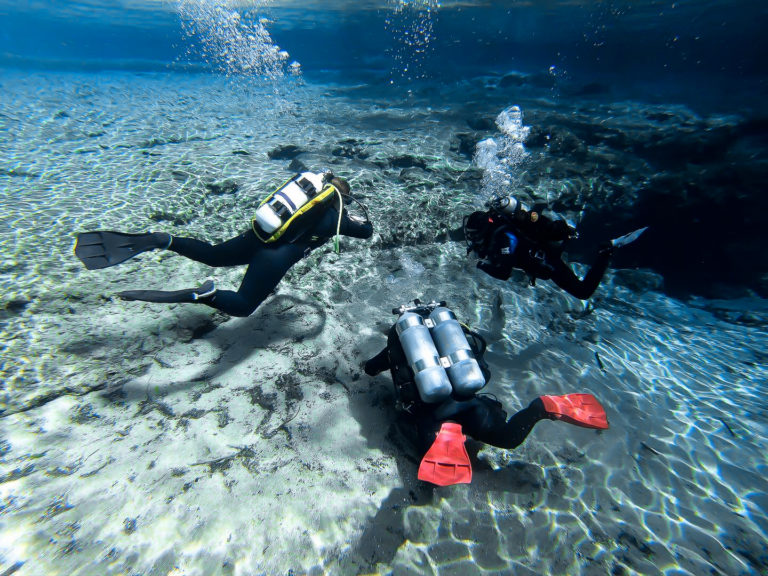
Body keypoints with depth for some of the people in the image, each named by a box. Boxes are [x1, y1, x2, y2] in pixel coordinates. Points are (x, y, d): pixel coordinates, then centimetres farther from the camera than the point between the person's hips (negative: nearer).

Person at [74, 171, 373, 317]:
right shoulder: (336, 217, 0)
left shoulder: (313, 181, 16)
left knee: (211, 255, 28)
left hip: (254, 236, 6)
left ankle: (160, 241, 4)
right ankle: (202, 294, -31)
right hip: (273, 256, -6)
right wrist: (364, 220, 35)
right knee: (241, 306, 0)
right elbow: (367, 232, 12)